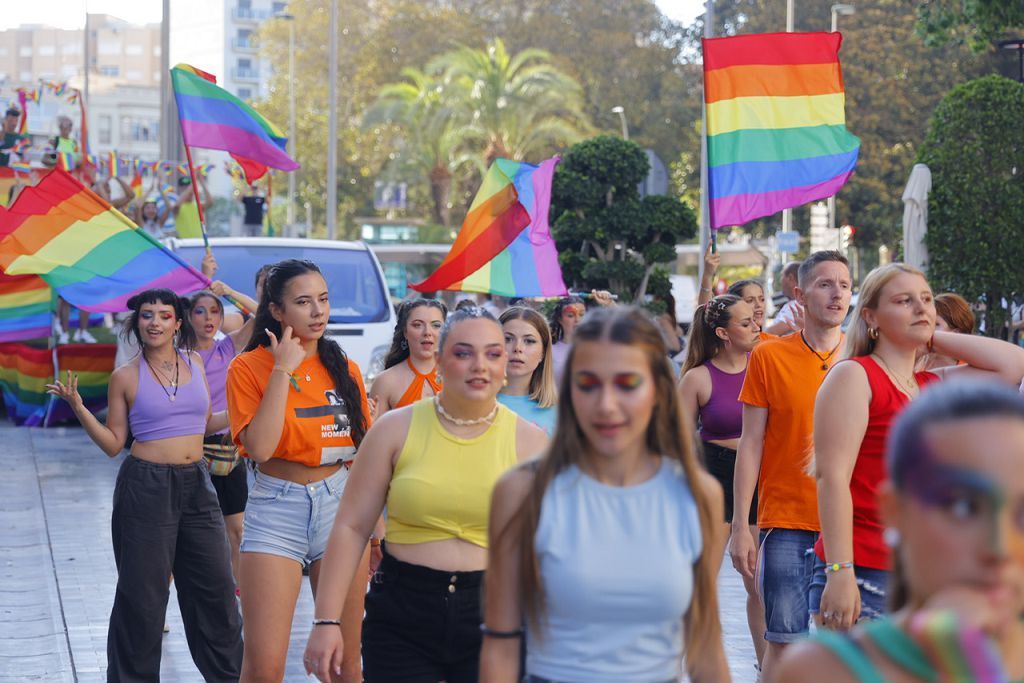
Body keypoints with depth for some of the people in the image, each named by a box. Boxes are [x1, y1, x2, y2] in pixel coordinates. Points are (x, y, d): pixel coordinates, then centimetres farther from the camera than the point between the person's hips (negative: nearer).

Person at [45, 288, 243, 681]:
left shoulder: (194, 363, 7)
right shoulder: (126, 377, -3)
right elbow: (113, 443, -1)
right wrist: (77, 406, -12)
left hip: (196, 486, 4)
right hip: (145, 487, -4)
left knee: (216, 586, 9)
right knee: (144, 592, 1)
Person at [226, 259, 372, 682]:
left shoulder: (344, 369, 7)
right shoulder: (249, 368, -4)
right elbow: (260, 447, -17)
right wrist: (283, 370, -15)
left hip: (341, 503, 3)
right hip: (277, 508, -3)